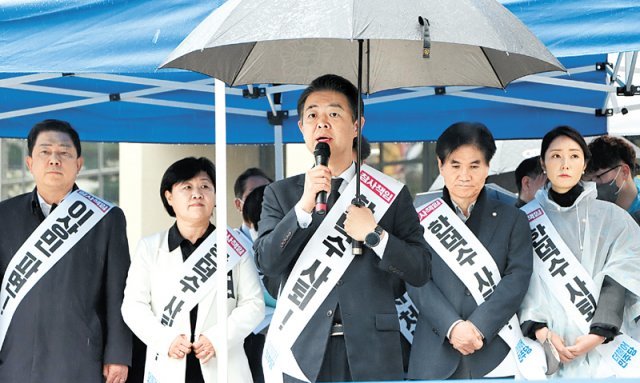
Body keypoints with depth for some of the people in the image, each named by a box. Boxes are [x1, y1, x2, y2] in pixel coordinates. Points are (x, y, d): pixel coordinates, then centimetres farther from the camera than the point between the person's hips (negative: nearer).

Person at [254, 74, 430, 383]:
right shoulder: (280, 194, 8)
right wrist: (303, 207, -15)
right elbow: (266, 262, -4)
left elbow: (420, 270, 3)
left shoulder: (390, 194, 6)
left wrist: (375, 235, -12)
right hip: (307, 353, 0)